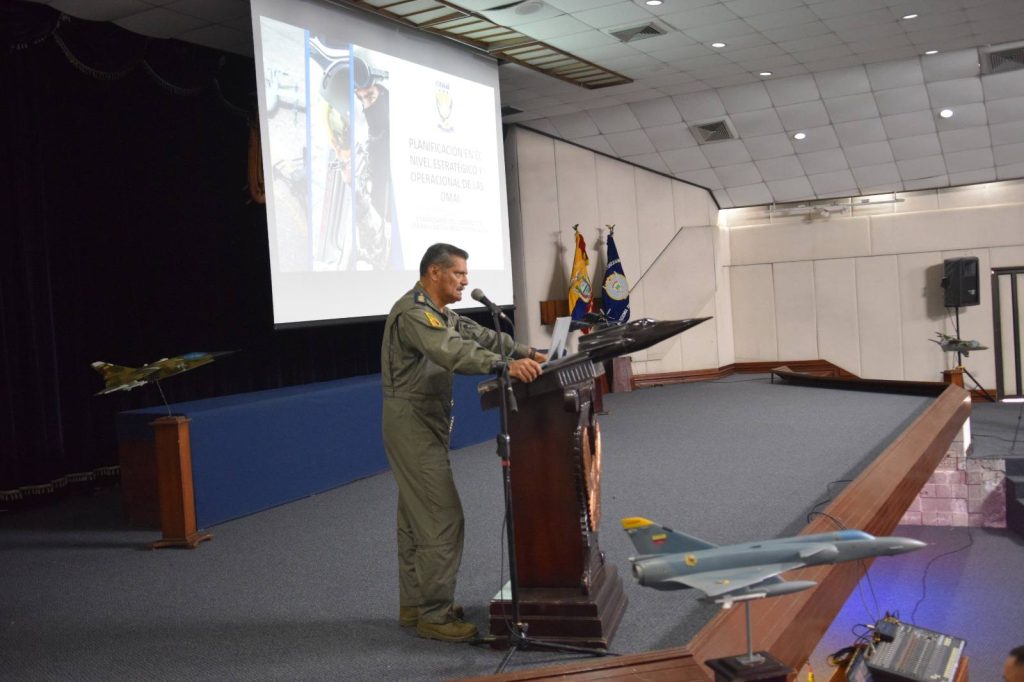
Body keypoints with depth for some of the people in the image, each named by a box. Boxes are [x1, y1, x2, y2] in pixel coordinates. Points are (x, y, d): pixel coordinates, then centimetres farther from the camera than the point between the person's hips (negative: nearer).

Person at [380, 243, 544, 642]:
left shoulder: (440, 313, 16)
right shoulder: (413, 312, -19)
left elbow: (479, 336, 13)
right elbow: (452, 352, -34)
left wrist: (525, 352, 2)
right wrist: (506, 366, -45)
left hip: (423, 426, 11)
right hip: (414, 426, -11)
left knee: (416, 519, 15)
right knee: (443, 519, -9)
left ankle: (414, 605, 24)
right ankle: (434, 614, 0)